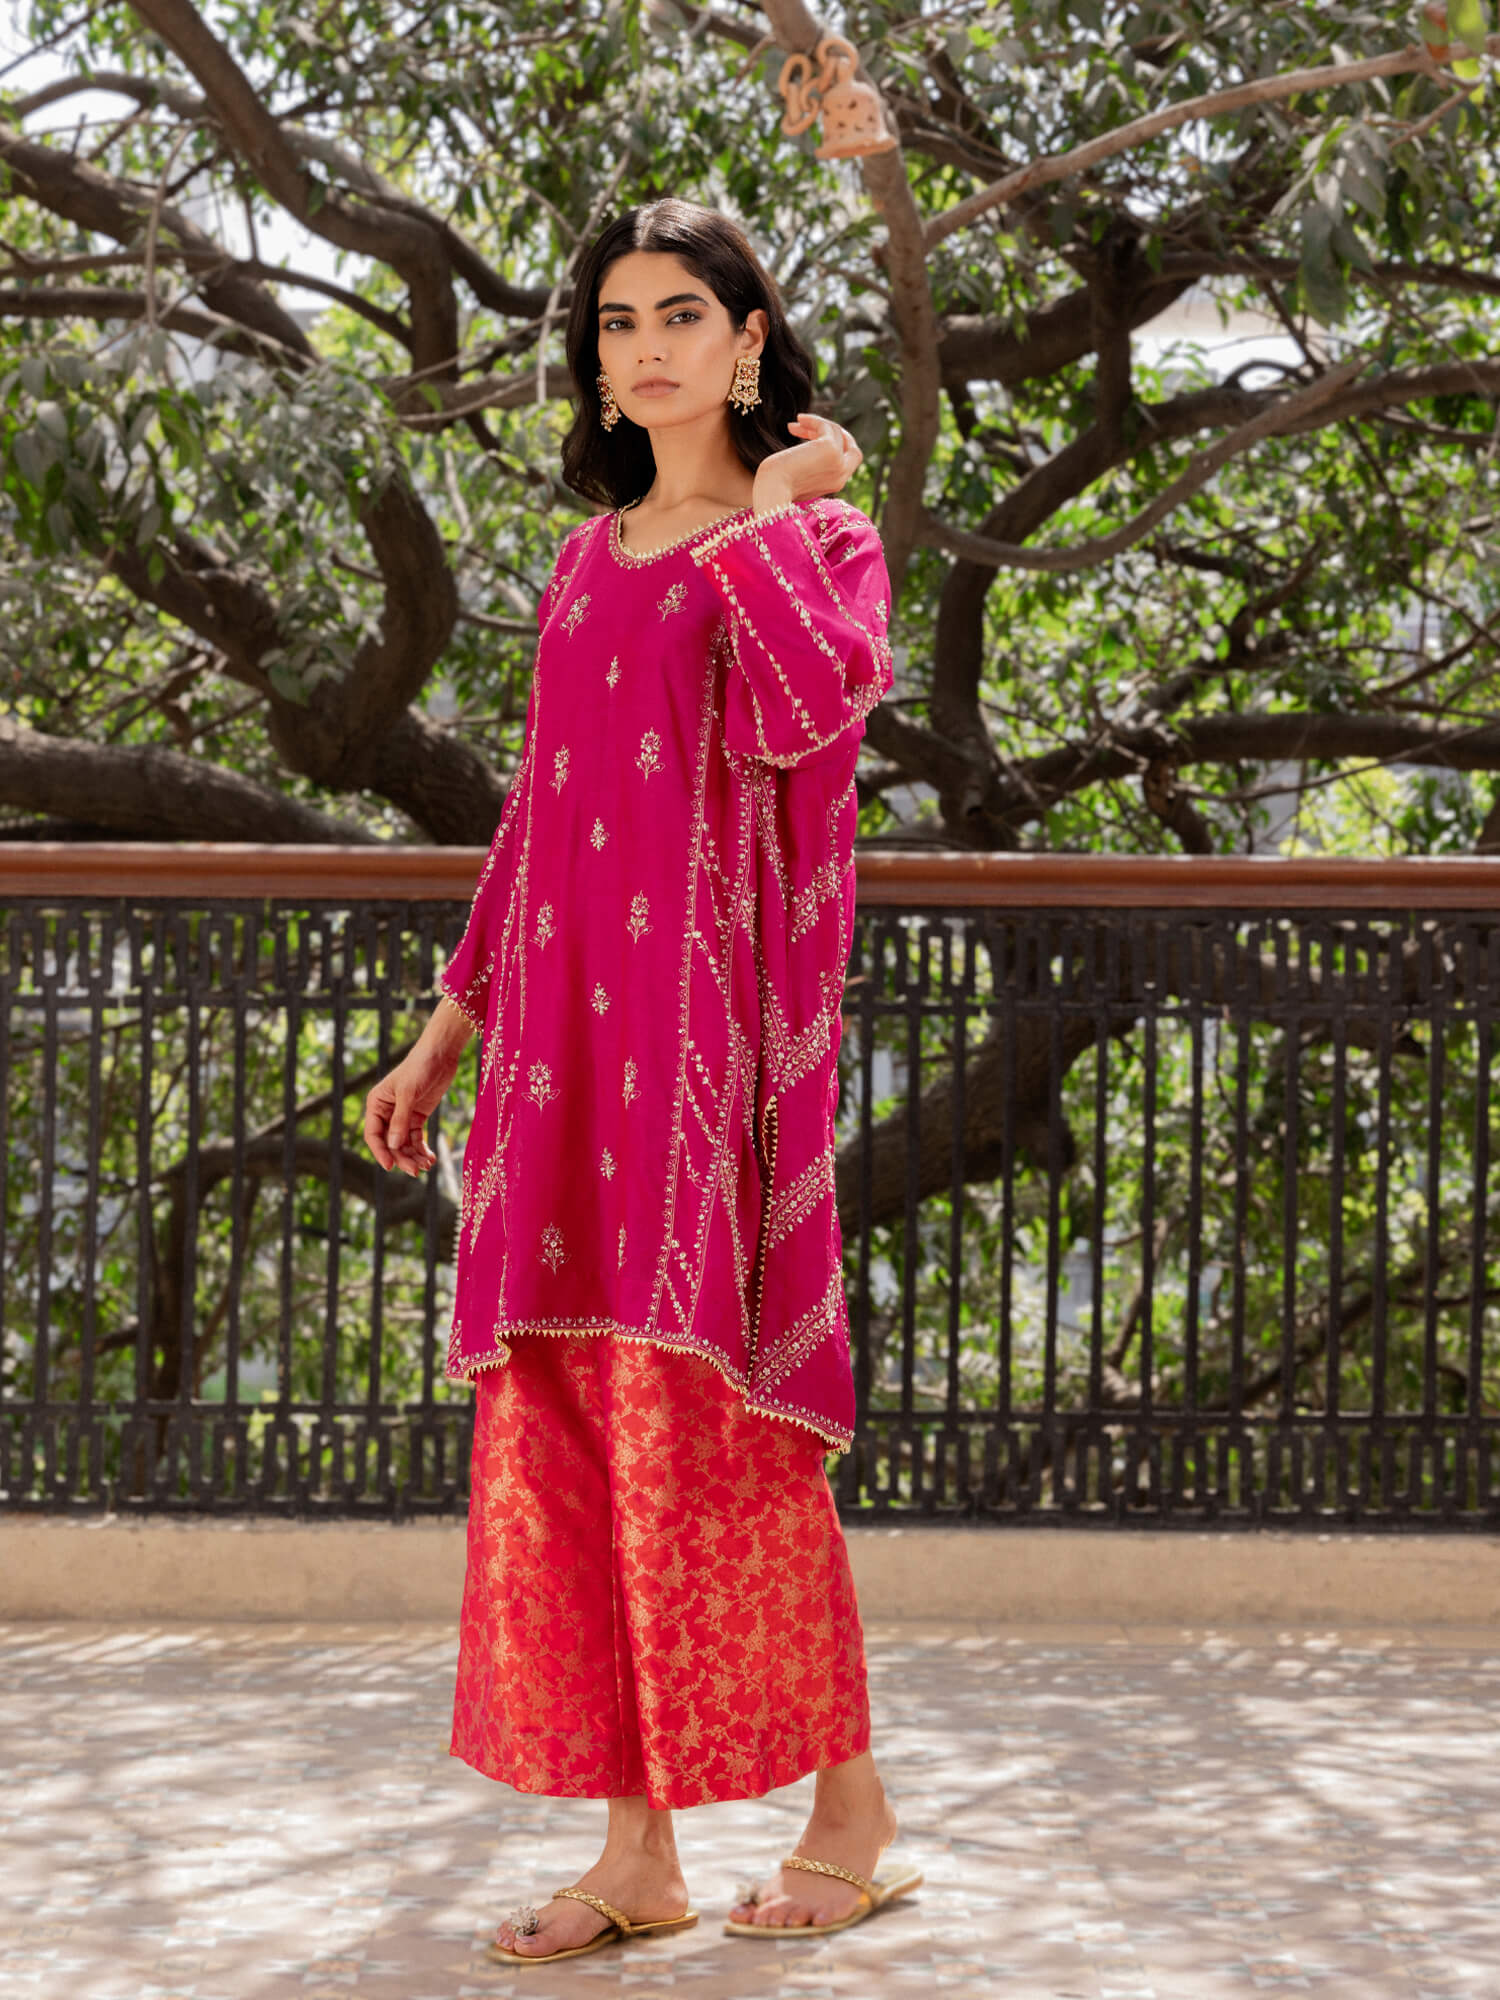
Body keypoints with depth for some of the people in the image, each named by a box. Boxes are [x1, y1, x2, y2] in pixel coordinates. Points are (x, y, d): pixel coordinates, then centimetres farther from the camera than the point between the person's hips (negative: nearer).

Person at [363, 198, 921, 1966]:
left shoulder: (817, 534, 2)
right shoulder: (587, 561, 19)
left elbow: (814, 709, -21)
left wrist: (768, 511, -8)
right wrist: (450, 1027, 20)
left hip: (712, 1018, -6)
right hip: (565, 1032, 6)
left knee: (703, 1405, -8)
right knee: (564, 1429, 2)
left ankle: (848, 1801, 7)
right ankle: (635, 1854, 7)